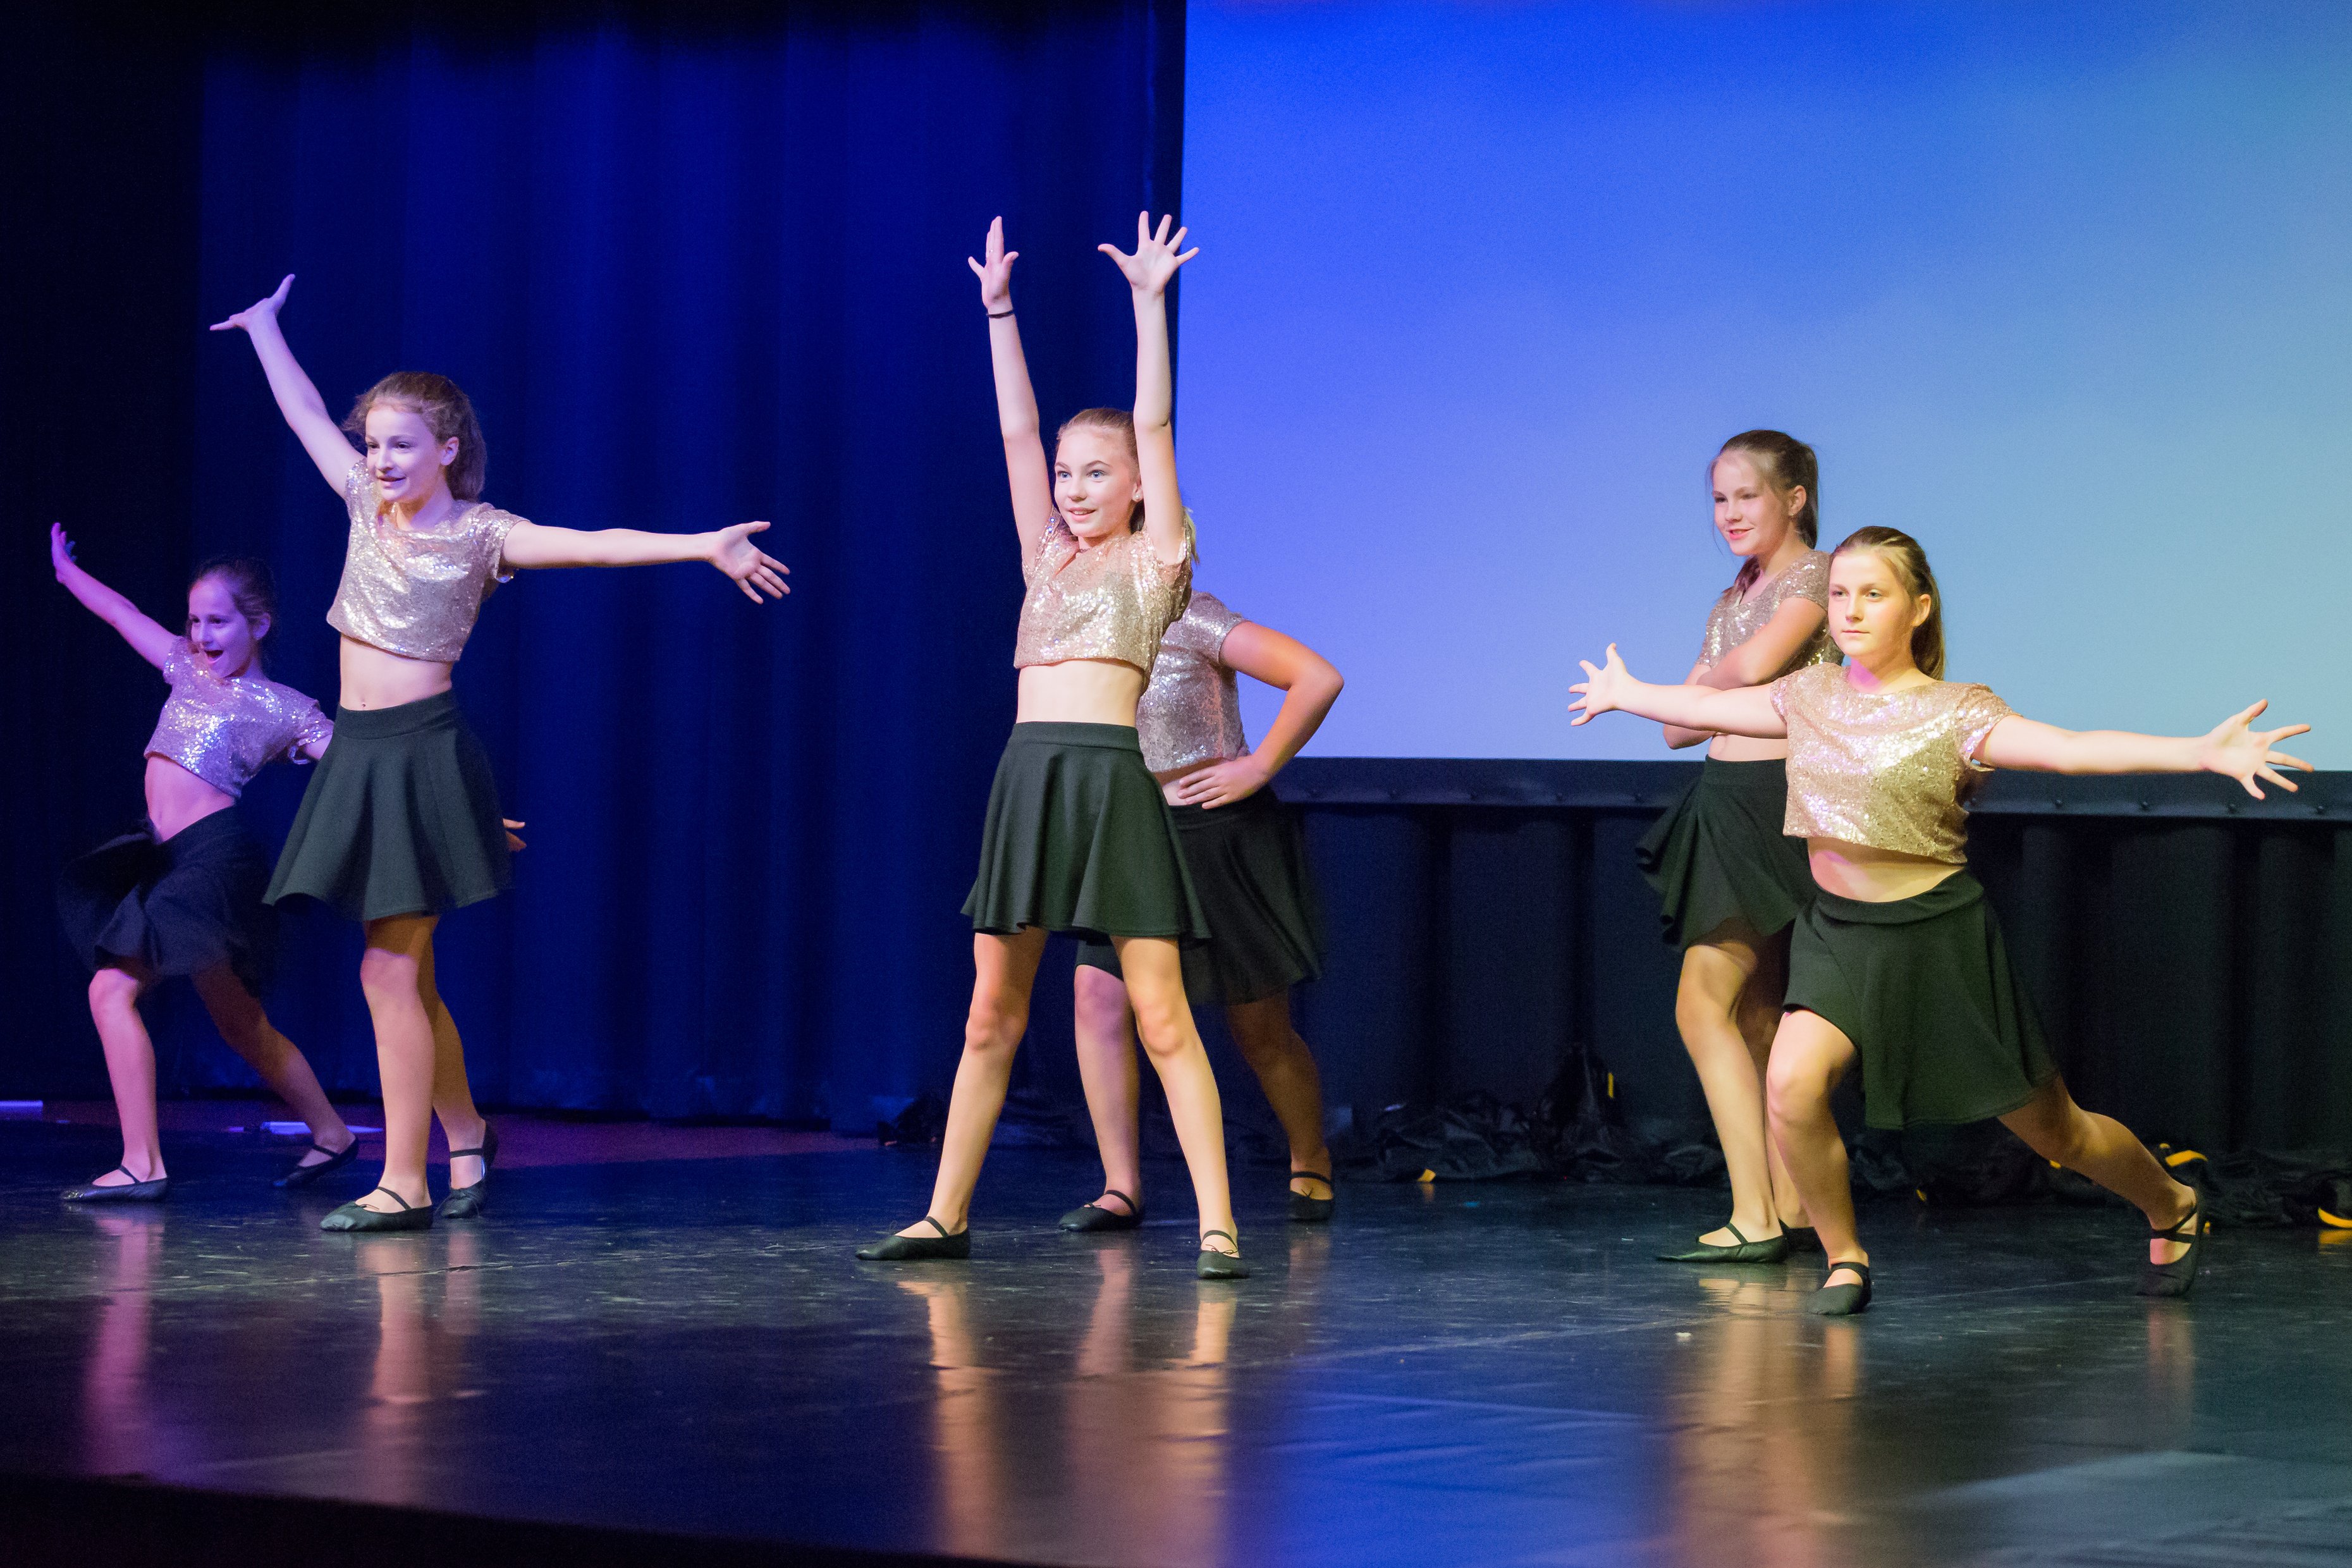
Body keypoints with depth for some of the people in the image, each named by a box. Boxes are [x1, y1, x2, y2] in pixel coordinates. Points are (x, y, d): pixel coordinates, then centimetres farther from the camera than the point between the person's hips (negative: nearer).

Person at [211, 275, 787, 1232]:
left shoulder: (482, 535, -6)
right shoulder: (369, 506, 10)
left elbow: (598, 544, -18)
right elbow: (305, 414, 23)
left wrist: (706, 547, -30)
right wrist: (264, 326, 34)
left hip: (422, 752, -6)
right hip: (358, 753, 6)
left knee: (388, 970, -9)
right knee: (408, 974, 11)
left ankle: (404, 1182, -6)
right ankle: (465, 1138, 27)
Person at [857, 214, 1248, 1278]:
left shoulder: (1155, 559, 5)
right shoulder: (1048, 559, 18)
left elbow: (1152, 426, -1)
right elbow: (1015, 433, 18)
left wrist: (1148, 305, -3)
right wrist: (998, 312, 15)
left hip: (1111, 777, -6)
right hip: (1026, 777, 6)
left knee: (1158, 1013, -9)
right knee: (991, 1014, 9)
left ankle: (1217, 1227, -10)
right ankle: (946, 1217, 14)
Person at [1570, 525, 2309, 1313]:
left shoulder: (1954, 713, -14)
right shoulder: (1810, 697, 2)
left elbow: (2071, 748, -27)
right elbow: (1707, 706, 20)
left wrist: (2203, 752, -41)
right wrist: (1624, 694, 35)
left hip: (1937, 940, -4)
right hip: (1838, 932, 4)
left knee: (2052, 1129, 8)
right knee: (1791, 1086, -23)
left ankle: (2172, 1210, 39)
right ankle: (1845, 1259, 0)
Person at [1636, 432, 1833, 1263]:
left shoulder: (1815, 577, -8)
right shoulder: (1737, 595, 17)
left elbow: (1754, 665, -26)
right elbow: (1678, 724, 11)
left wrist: (1708, 684, -4)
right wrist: (1724, 695, -9)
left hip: (1772, 803, -9)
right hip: (1729, 803, 9)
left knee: (1705, 1005, -12)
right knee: (1755, 1014, 9)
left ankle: (1754, 1217, -13)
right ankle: (1790, 1209, 13)